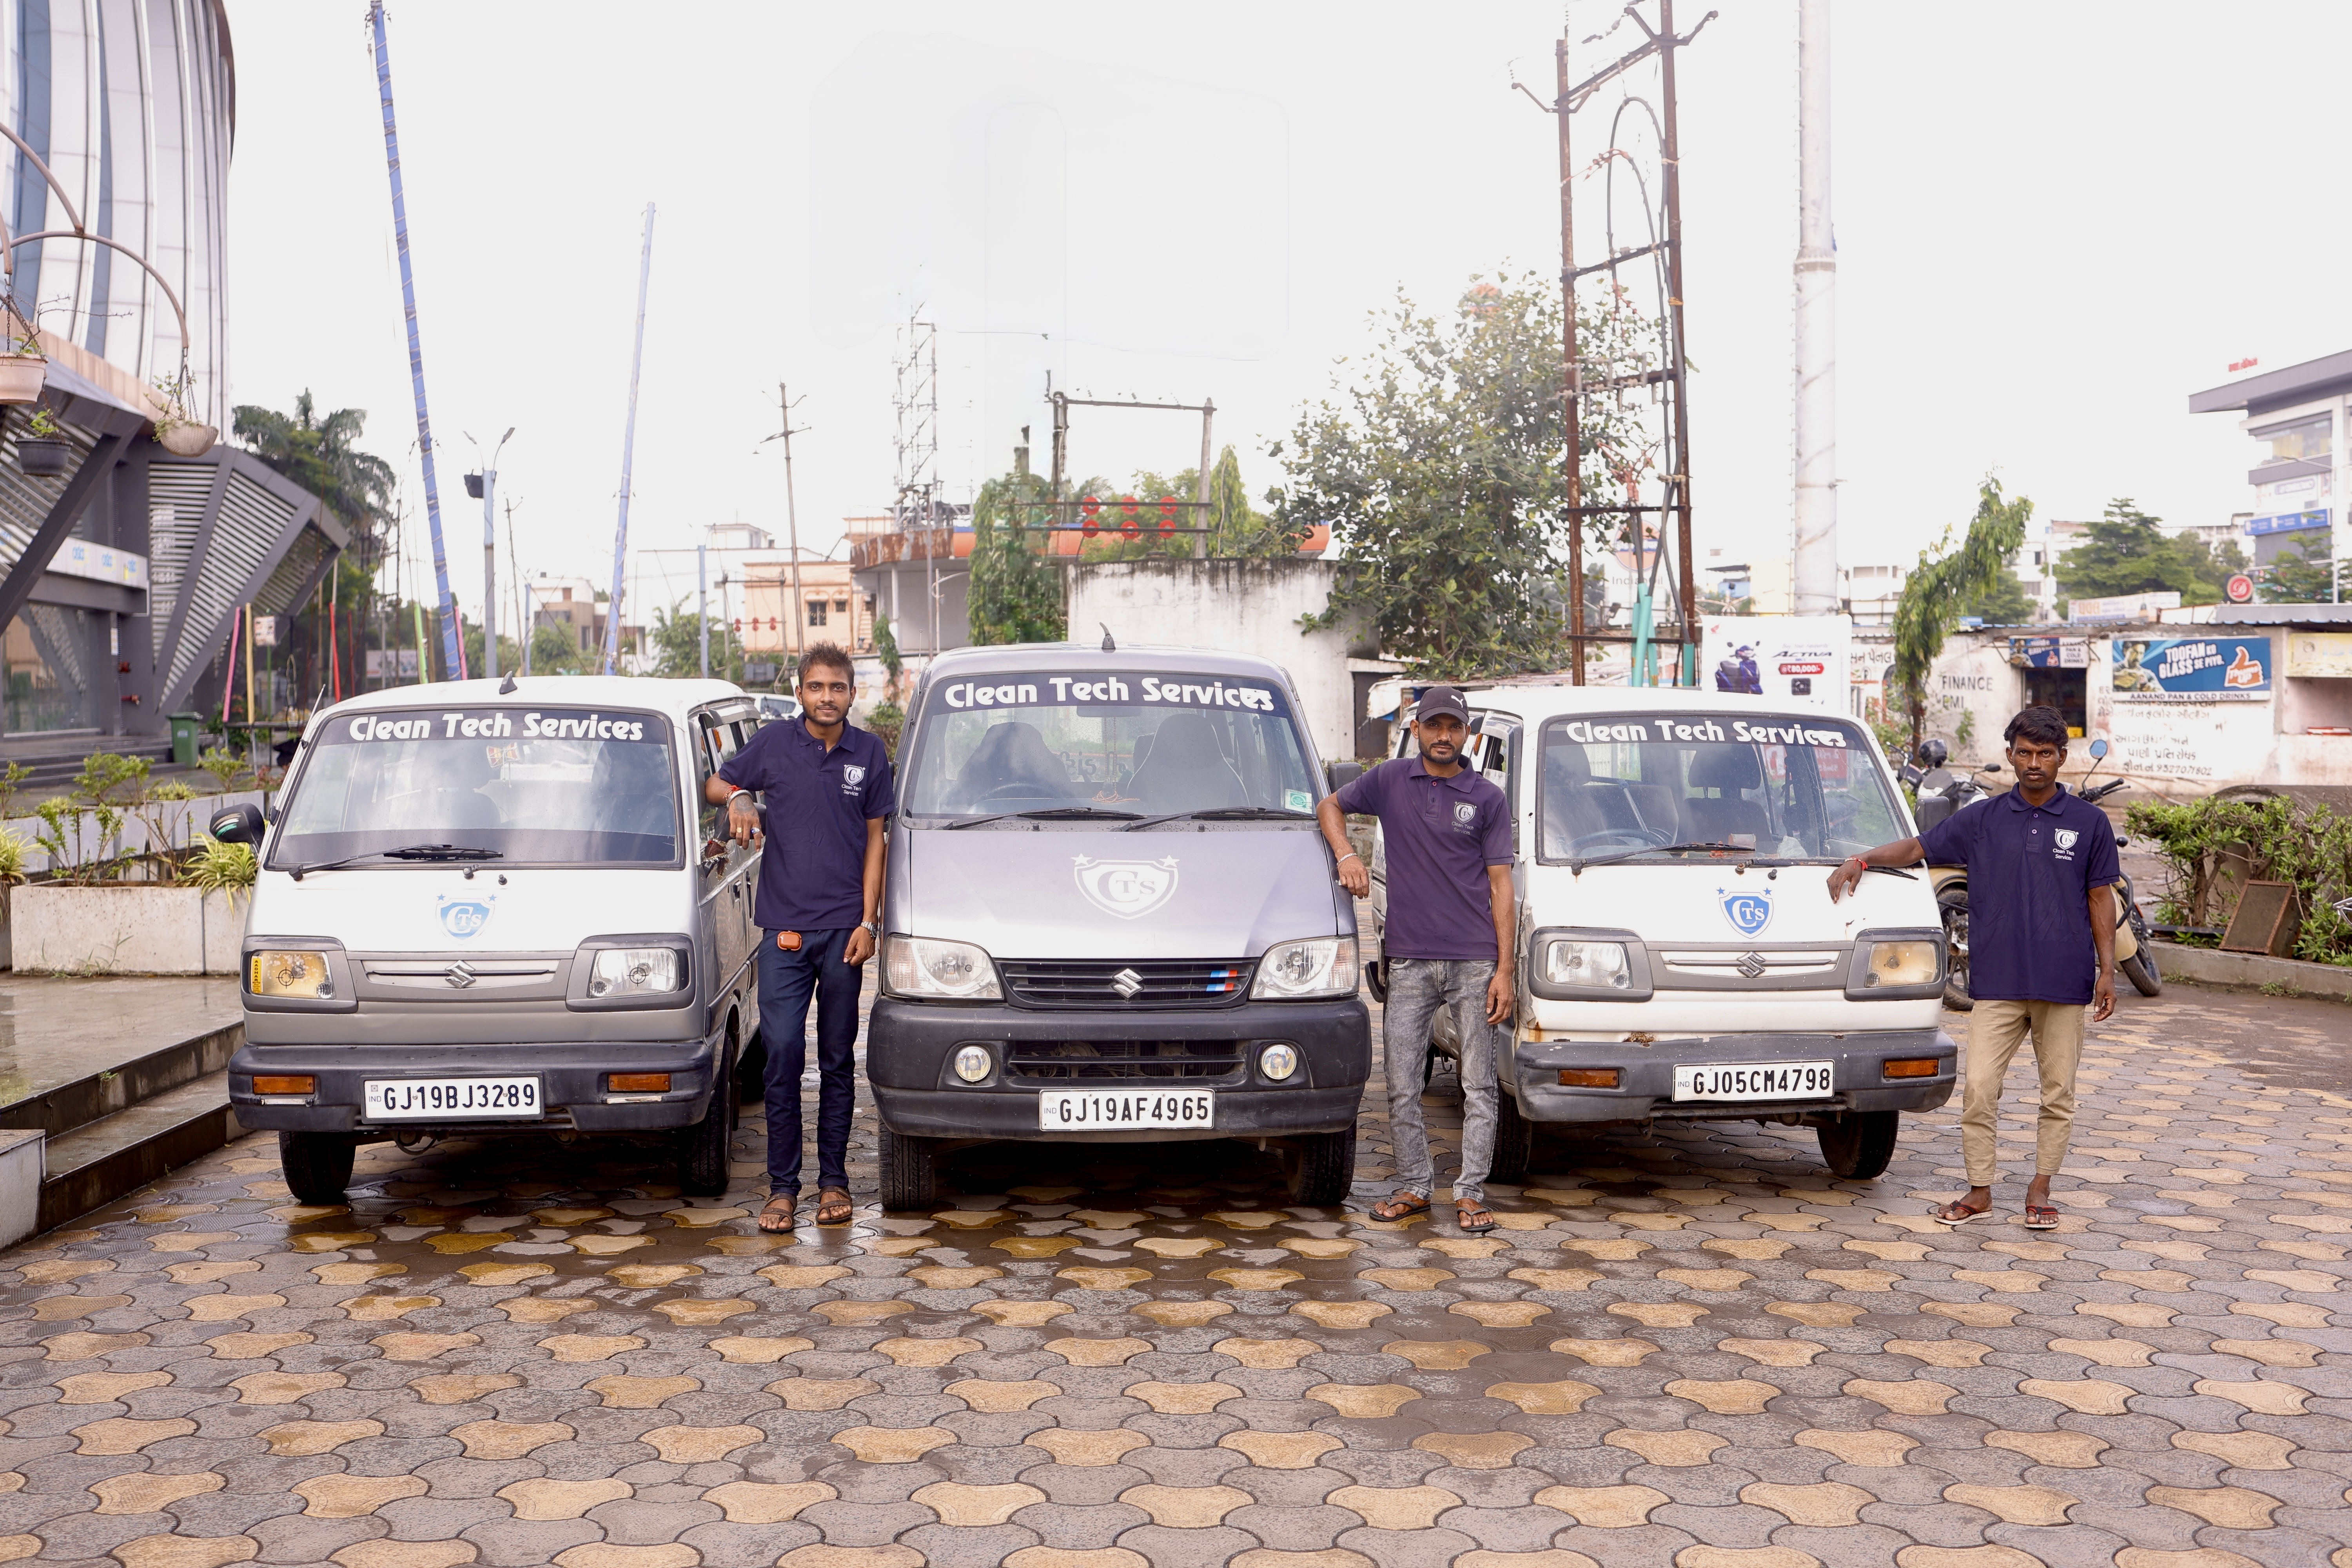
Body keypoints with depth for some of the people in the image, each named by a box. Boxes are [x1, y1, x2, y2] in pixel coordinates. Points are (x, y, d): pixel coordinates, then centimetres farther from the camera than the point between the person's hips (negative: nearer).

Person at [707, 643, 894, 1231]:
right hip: (783, 925, -1)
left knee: (838, 1058, 7)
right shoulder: (774, 743, 2)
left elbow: (874, 841, 7)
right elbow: (715, 784, 16)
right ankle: (782, 1186, 5)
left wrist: (868, 922, 0)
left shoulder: (869, 753, 6)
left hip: (844, 928, 1)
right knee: (782, 1052, -4)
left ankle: (833, 1181, 16)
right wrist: (736, 798, -9)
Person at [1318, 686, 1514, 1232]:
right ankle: (1414, 1187, 19)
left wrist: (1504, 970, -5)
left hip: (1474, 962, -1)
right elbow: (1330, 806, 22)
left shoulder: (1487, 798, 4)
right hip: (1408, 961, 1)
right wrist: (1346, 855, 0)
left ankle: (1471, 1193, 10)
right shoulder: (1390, 781, 7)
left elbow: (1500, 886, 1)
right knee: (1402, 1087, 5)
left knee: (1479, 1085, 2)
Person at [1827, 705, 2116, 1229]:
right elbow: (1918, 848, 9)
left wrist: (2107, 970, 1)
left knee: (2057, 1094, 7)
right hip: (1997, 982, 1)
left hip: (2064, 983, 0)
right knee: (1979, 1089, -3)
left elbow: (2100, 898, 6)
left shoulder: (2089, 822, 4)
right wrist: (1862, 859, -7)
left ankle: (2039, 1191, 20)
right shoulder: (1983, 819, 6)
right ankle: (1980, 1191, 11)